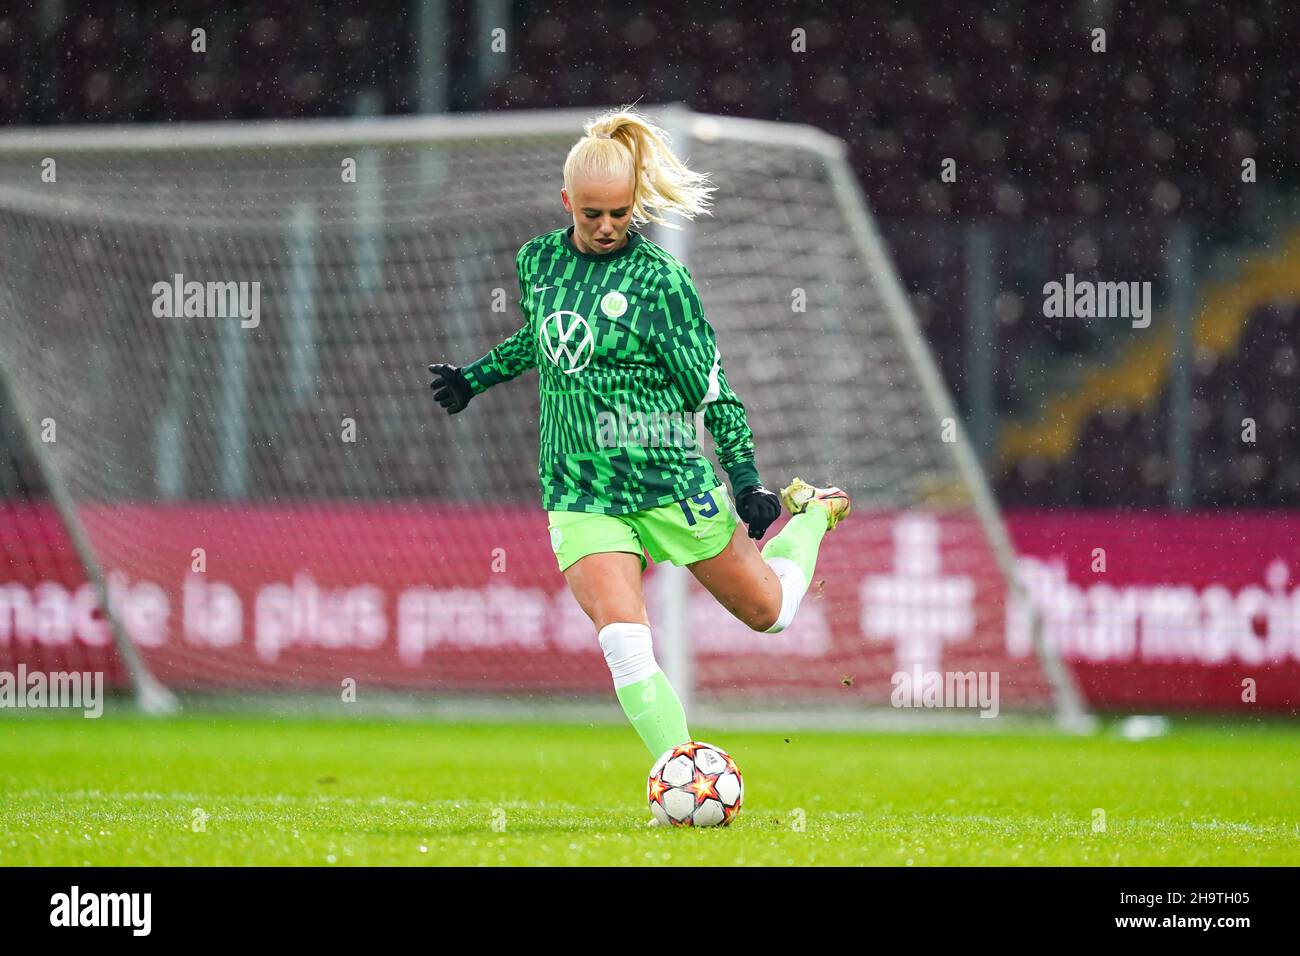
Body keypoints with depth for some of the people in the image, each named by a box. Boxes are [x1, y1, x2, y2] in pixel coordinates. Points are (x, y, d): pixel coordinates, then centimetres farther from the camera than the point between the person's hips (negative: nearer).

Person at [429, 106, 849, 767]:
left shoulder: (659, 279, -10)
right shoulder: (539, 260, 5)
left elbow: (712, 387, -7)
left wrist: (747, 483, -12)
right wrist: (476, 378, 31)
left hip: (666, 475, -2)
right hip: (577, 489, 3)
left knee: (766, 612, 16)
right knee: (624, 645, -20)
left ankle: (811, 514, 46)